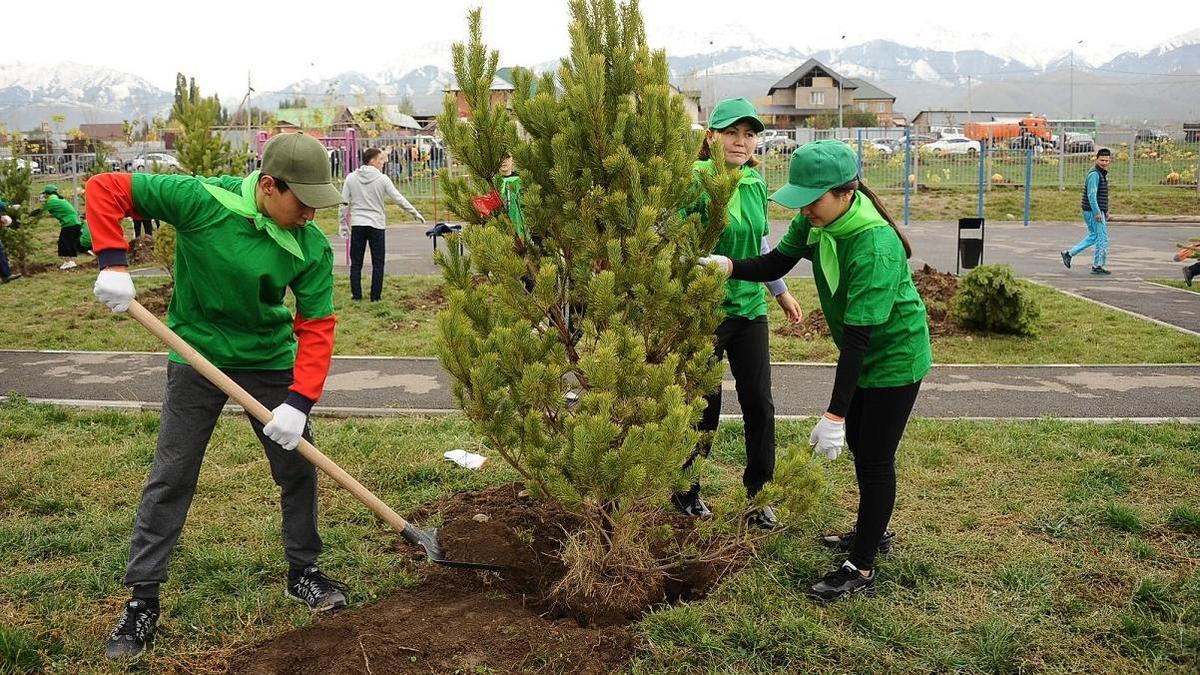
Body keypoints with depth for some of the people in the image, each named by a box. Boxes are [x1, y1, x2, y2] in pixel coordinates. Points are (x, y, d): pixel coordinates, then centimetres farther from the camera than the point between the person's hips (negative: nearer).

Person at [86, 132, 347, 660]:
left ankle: (303, 572, 28)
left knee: (298, 466, 7)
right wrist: (113, 263, -26)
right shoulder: (199, 201, -23)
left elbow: (316, 328, -14)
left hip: (269, 360, 2)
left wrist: (300, 401, -24)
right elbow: (106, 189, -16)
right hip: (197, 357, -2)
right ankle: (142, 598, 16)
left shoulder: (312, 248, -17)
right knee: (171, 476, 3)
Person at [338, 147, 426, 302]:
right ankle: (375, 296, 7)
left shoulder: (351, 178, 2)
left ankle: (356, 294, 11)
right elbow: (399, 199, -4)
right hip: (376, 225, -2)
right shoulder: (382, 179, -6)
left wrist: (342, 223, 11)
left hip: (357, 225, 2)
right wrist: (416, 213, 6)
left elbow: (344, 203, 2)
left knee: (356, 263, 10)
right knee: (377, 263, 6)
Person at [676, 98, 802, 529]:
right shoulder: (695, 181, -14)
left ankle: (759, 497, 23)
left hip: (750, 307, 6)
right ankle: (686, 490, 29)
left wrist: (781, 291, 24)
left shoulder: (756, 183, 6)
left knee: (759, 404, 7)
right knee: (705, 406, 6)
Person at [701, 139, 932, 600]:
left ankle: (861, 569, 11)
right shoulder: (816, 220, -12)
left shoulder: (874, 246, -35)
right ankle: (873, 532, 42)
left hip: (895, 356, -9)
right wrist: (727, 265, -24)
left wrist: (835, 414, -34)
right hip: (860, 353, 9)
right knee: (858, 446, 21)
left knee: (875, 458, -1)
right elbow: (776, 263, -3)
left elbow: (858, 335, -35)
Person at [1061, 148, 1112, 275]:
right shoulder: (1094, 174, -16)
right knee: (1102, 238, -4)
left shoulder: (1103, 174, 16)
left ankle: (1068, 253, 19)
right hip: (1093, 212, -10)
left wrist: (1106, 211, 21)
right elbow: (1091, 195, -22)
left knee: (1093, 236, 17)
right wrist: (1097, 213, -24)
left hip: (1099, 211, 10)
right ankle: (1097, 266, 3)